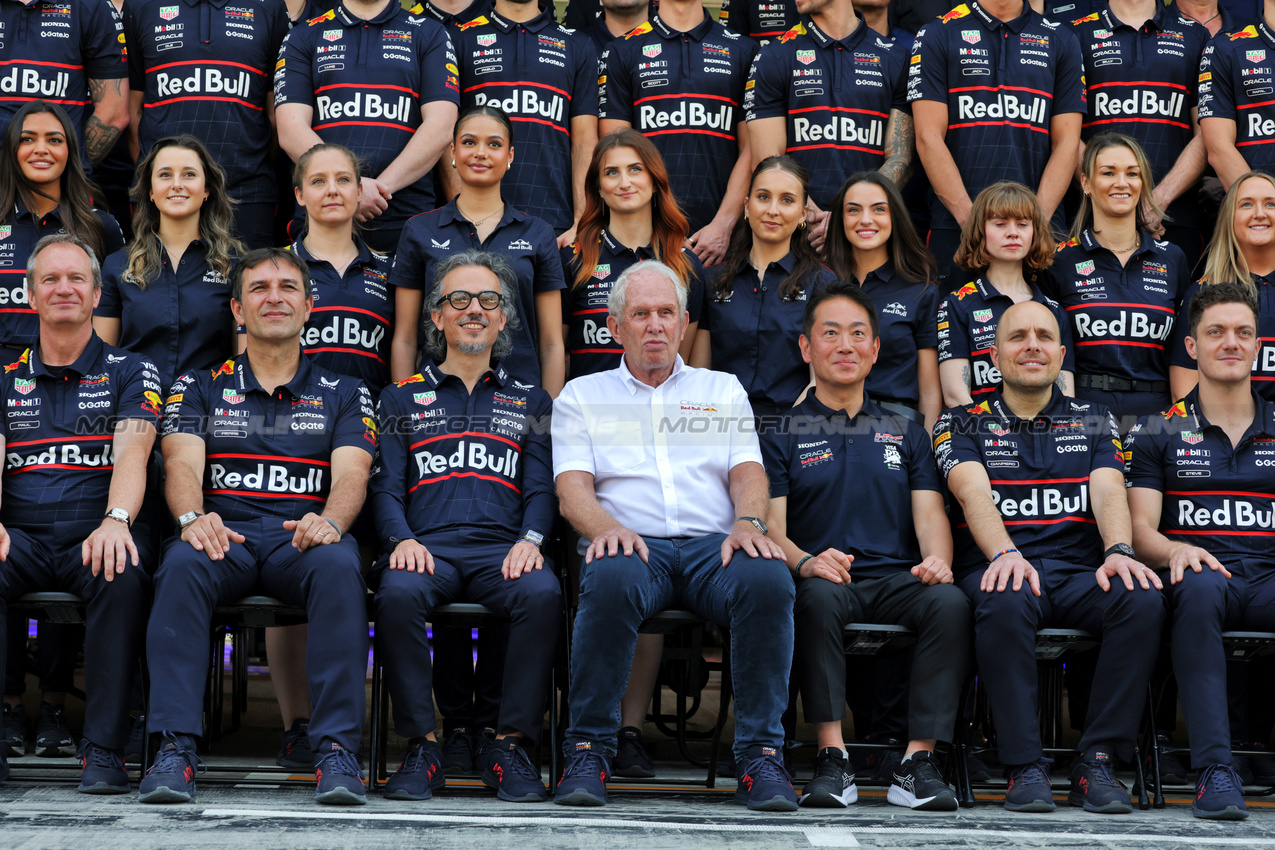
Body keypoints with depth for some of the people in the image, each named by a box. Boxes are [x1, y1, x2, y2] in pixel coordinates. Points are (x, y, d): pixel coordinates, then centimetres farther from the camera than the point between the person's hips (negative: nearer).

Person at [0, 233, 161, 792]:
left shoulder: (129, 372, 12)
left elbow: (132, 454, -5)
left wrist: (116, 520, -28)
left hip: (96, 535, -2)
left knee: (122, 575, -37)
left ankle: (104, 749, -30)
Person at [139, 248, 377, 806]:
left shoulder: (343, 394, 19)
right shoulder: (200, 388, 19)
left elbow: (351, 474, 3)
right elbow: (182, 464, 3)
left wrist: (328, 520, -22)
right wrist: (193, 517, -21)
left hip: (302, 538, 0)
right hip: (225, 533, 0)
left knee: (338, 564, -36)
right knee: (183, 563, -35)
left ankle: (337, 749, -35)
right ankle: (175, 746, -35)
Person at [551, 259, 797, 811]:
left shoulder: (723, 390, 26)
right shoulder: (582, 396, 20)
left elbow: (748, 472, 13)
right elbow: (572, 486, 7)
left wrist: (748, 523, -11)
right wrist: (607, 528, -17)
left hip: (715, 544, 1)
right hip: (632, 543, -1)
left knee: (768, 578, -34)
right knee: (611, 580, -39)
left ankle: (760, 755, -26)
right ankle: (588, 752, -25)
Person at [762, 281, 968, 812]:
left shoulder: (903, 432, 23)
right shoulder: (782, 433, 13)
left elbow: (929, 511, 11)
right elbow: (771, 523, 2)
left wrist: (937, 558, -13)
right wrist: (806, 562, -22)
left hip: (898, 580, 2)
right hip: (827, 581, -2)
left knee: (949, 600, -31)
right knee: (820, 595, -38)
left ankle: (919, 760, -30)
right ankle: (832, 758, -32)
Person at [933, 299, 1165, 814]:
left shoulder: (1093, 421, 20)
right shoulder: (963, 424, 13)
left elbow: (1108, 489, 3)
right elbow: (973, 491, -6)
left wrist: (1119, 551, -20)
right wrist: (1005, 553, -27)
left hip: (1079, 572, 2)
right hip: (1000, 567, -2)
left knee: (1143, 598, -30)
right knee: (1006, 600, -38)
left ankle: (1097, 761, -23)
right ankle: (1024, 767, -29)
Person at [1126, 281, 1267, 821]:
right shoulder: (1158, 433, 15)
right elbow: (1140, 528, 6)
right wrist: (1175, 551, -19)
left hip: (1265, 576, 1)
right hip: (1199, 572, -1)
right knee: (1199, 586, -39)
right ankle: (1215, 771, -43)